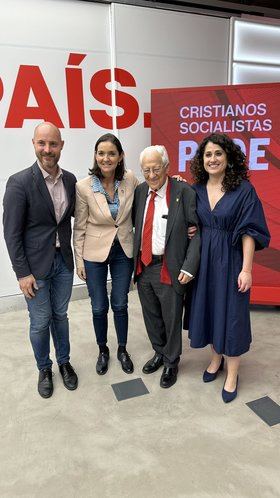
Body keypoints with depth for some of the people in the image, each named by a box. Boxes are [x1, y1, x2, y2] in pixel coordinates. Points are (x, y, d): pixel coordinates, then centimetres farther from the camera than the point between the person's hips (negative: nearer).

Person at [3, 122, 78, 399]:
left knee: (60, 315, 19)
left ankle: (64, 362, 40)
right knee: (40, 322, 11)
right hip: (36, 265, -4)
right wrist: (23, 273, -12)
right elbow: (12, 233, -12)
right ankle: (44, 369, 35)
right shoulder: (19, 182, -14)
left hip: (63, 261, 4)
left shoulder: (70, 179, 0)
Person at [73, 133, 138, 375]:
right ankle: (103, 350, 36)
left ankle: (122, 349, 36)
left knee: (120, 304, 13)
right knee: (99, 307, 11)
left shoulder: (130, 180, -10)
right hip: (94, 254, -1)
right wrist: (79, 260, -4)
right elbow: (79, 228, -7)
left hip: (124, 251, 2)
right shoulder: (84, 187, -15)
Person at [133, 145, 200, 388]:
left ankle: (171, 363, 34)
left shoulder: (184, 192, -11)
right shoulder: (140, 191, 5)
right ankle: (159, 353, 44)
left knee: (172, 318, 10)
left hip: (170, 268, -5)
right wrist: (134, 261, 1)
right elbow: (135, 225, 11)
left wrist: (189, 267, -17)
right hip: (143, 266, 5)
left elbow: (197, 231, -12)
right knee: (151, 316, 20)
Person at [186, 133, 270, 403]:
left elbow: (249, 232, -11)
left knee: (231, 314, 4)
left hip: (230, 261, -4)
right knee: (207, 309, 14)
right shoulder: (196, 190, 4)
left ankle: (232, 375, 23)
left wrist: (246, 269, -15)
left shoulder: (243, 190, -9)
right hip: (203, 260, 4)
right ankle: (216, 358, 38)